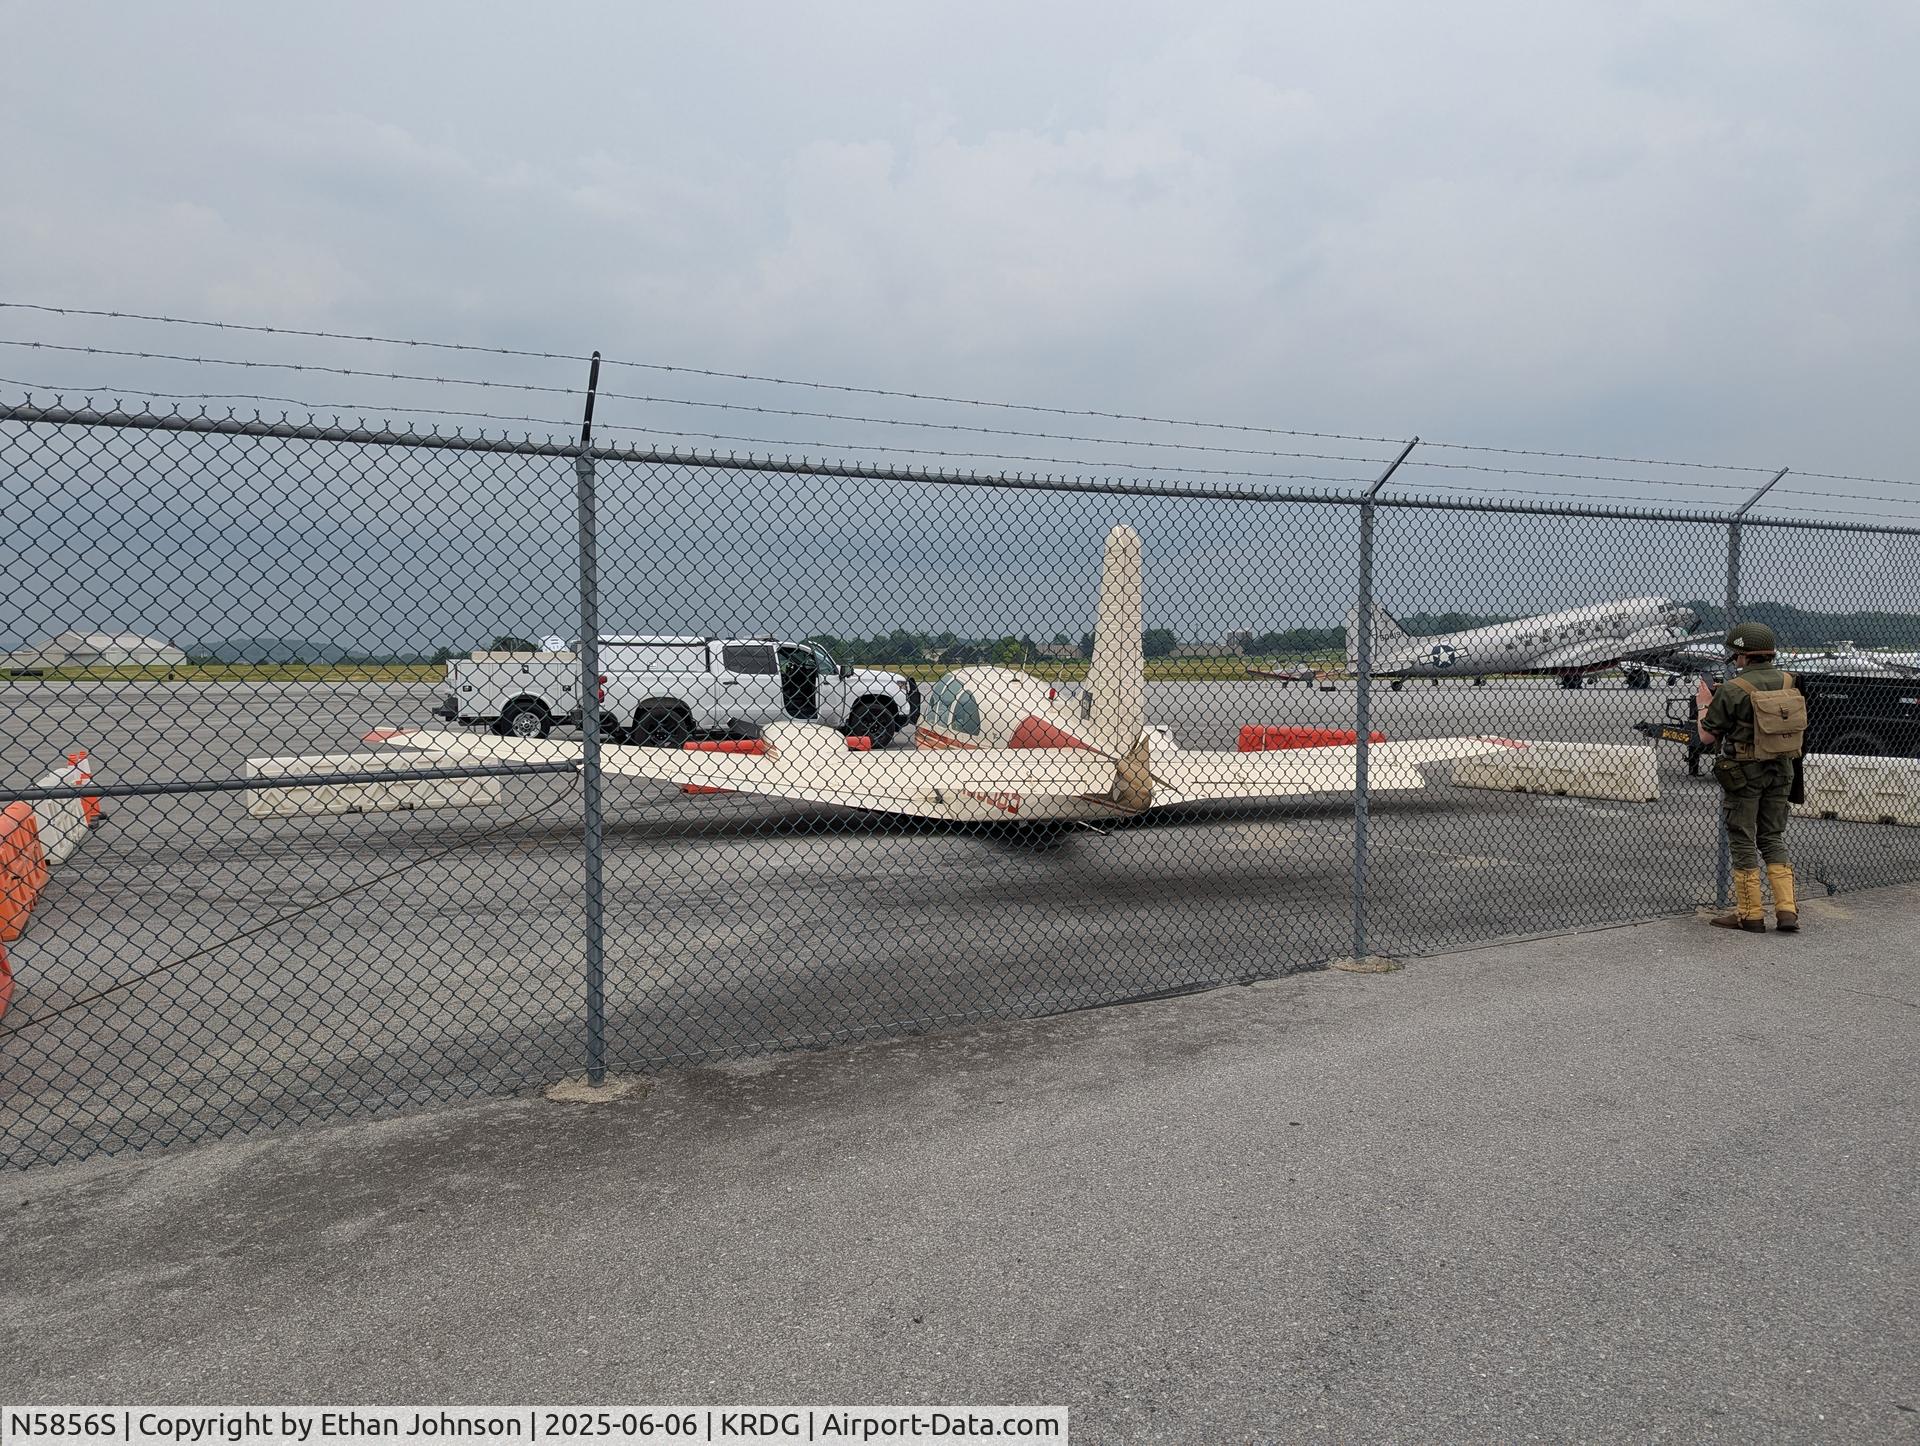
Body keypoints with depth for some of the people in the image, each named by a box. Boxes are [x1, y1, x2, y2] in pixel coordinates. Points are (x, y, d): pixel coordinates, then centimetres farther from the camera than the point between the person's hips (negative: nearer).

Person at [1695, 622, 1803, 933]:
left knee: (1743, 842, 4)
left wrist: (1704, 703, 7)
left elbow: (1707, 735, -11)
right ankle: (1787, 910, 10)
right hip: (1780, 771, 6)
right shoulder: (1788, 683, 2)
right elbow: (1801, 724, 17)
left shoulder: (1732, 690, -17)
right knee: (1773, 838, 15)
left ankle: (1750, 914, 8)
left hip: (1744, 774, -6)